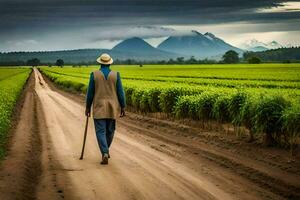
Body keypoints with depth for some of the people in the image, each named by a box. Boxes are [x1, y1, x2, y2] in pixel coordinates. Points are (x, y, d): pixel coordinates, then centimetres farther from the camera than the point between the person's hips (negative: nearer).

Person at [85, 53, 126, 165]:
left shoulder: (94, 74, -6)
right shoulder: (115, 75, -3)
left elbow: (90, 92, -3)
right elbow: (120, 92, -4)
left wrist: (88, 107, 6)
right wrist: (123, 107, 3)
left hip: (99, 107, -2)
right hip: (112, 108, 2)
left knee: (100, 132, -3)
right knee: (110, 130, 19)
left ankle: (105, 154, -20)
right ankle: (106, 150, 36)